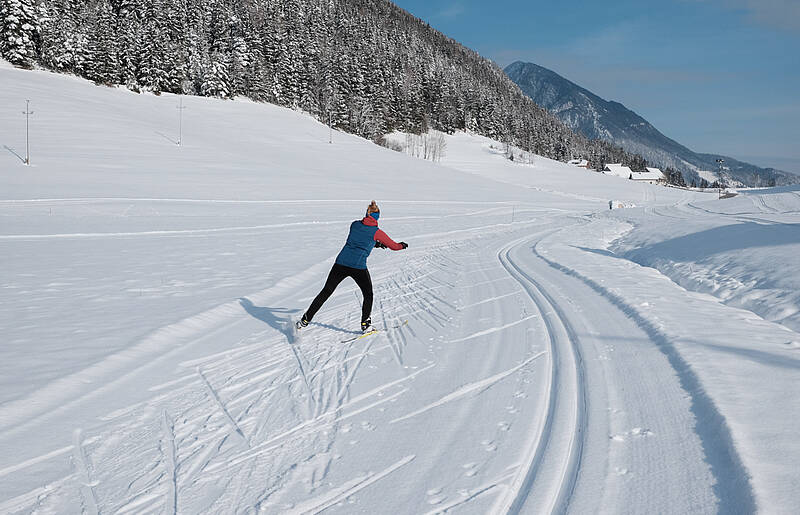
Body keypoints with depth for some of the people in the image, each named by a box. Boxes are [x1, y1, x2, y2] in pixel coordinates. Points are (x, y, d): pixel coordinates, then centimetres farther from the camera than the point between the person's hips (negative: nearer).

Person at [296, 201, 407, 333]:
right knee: (368, 295, 18)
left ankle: (305, 320, 14)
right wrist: (402, 245, 34)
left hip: (341, 262, 4)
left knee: (326, 292, 13)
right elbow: (394, 246, 13)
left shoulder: (355, 224, 12)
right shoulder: (377, 232, 1)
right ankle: (365, 325, 12)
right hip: (358, 266, -4)